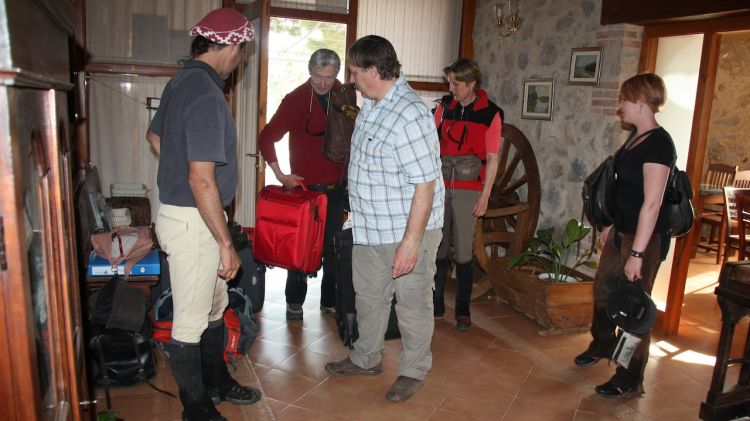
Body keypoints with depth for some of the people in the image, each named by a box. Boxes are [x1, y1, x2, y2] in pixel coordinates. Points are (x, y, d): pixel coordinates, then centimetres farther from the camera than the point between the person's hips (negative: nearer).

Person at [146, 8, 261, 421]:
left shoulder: (182, 81, 8)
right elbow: (201, 179, -27)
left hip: (179, 210, 10)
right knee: (191, 322, 5)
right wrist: (226, 243, -21)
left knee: (214, 306, 22)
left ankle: (217, 383, 40)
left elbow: (155, 136, 24)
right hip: (193, 220, -10)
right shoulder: (207, 96, -22)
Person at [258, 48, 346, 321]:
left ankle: (330, 300, 24)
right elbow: (267, 138, -6)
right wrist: (280, 175, -10)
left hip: (335, 187, 3)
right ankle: (294, 301, 21)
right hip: (304, 186, -3)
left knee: (333, 247, 10)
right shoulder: (295, 99, -7)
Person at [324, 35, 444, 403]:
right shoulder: (371, 104, 6)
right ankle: (366, 358, 41)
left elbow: (426, 183, -25)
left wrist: (411, 241, -26)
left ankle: (413, 371, 30)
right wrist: (356, 212, 23)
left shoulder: (410, 116, -24)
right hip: (369, 227, 9)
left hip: (407, 229, -9)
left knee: (412, 303, 9)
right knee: (368, 295, 21)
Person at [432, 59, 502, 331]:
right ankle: (436, 306, 19)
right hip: (440, 187, 3)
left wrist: (485, 196, -6)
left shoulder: (490, 114, -3)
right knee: (437, 249, 6)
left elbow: (492, 159, -2)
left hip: (468, 191, -3)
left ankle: (463, 310, 15)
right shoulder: (445, 106, 7)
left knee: (463, 252, 0)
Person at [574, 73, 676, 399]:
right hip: (621, 233, 9)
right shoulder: (635, 137, 9)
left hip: (644, 239, -9)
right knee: (603, 289, 22)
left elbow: (652, 203, -24)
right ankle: (602, 344, 47)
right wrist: (611, 225, 20)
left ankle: (630, 381, 17)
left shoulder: (658, 143, -20)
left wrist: (637, 253, -25)